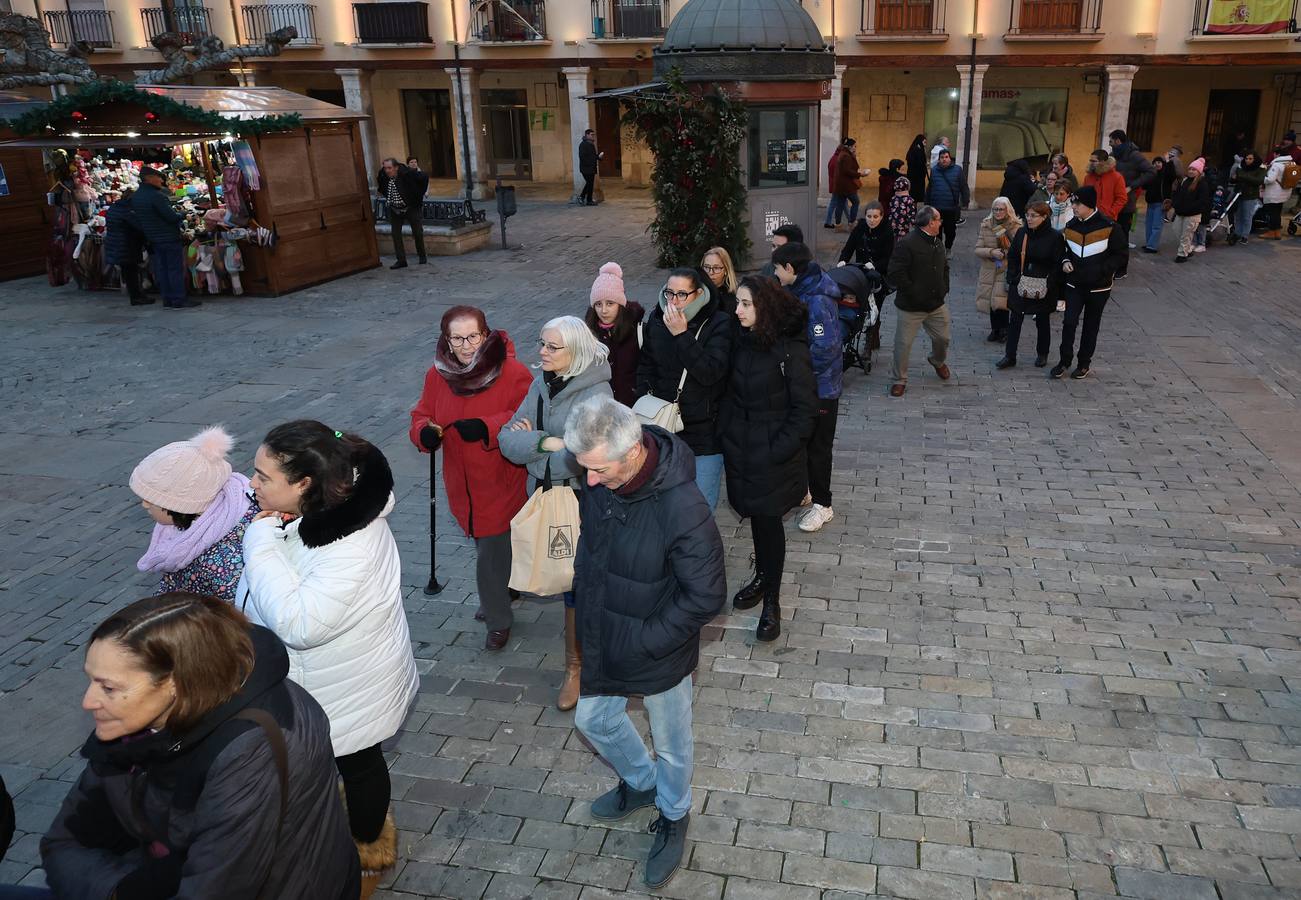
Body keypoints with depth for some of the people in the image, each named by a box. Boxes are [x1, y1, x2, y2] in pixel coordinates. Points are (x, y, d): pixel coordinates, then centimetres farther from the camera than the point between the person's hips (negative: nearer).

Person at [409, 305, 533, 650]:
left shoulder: (513, 372, -16)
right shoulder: (437, 375, -1)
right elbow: (421, 416, 6)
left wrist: (488, 427, -31)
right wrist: (425, 433, -17)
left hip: (501, 482, -5)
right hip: (463, 484, 5)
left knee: (492, 553, -1)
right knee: (487, 547, 21)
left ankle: (498, 620, 20)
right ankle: (497, 600, 45)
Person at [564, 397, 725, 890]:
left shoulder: (683, 510, -36)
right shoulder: (598, 479, -16)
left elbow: (705, 598, -26)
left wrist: (644, 643, -20)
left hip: (658, 654, -6)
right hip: (603, 642, 6)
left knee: (671, 743, 19)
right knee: (593, 720, 26)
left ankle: (673, 817, 50)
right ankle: (640, 782, 55)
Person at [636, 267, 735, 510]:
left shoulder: (719, 324, -11)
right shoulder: (656, 319, 4)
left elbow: (711, 372, -23)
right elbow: (645, 365, 14)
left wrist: (681, 335, -24)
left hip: (705, 432, -4)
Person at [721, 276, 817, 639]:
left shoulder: (790, 350, -18)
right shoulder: (742, 341, 0)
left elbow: (804, 408, -14)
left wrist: (780, 450, -16)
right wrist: (727, 431, 4)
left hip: (774, 452, -5)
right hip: (741, 447, 5)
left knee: (769, 520, 4)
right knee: (755, 516, 18)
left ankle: (772, 602, 19)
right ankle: (762, 576, 40)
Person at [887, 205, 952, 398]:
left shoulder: (938, 243, 10)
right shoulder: (907, 244, -17)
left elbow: (944, 268, 26)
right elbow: (896, 274, -20)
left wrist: (944, 288, 11)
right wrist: (914, 293, -19)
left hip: (937, 304, 7)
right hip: (911, 307, -7)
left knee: (942, 338, 16)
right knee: (903, 343, -2)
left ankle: (938, 361, 48)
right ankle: (899, 380, 13)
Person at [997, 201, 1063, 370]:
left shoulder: (1054, 237, -11)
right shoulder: (1021, 233, 0)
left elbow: (1058, 265, -10)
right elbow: (1012, 257, 7)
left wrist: (1048, 285, -18)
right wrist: (1013, 279, -3)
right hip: (1020, 286, 3)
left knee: (1042, 321, 12)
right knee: (1014, 320, 3)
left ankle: (1042, 355, 29)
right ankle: (1010, 356, 10)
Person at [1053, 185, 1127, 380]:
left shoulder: (1109, 227, -13)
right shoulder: (1071, 225, 1)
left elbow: (1121, 254, -7)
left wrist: (1101, 269, -19)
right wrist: (1065, 262, -5)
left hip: (1098, 286, -3)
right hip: (1074, 284, 3)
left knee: (1091, 326, 10)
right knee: (1069, 322, -5)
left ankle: (1084, 363, 22)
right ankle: (1064, 360, 10)